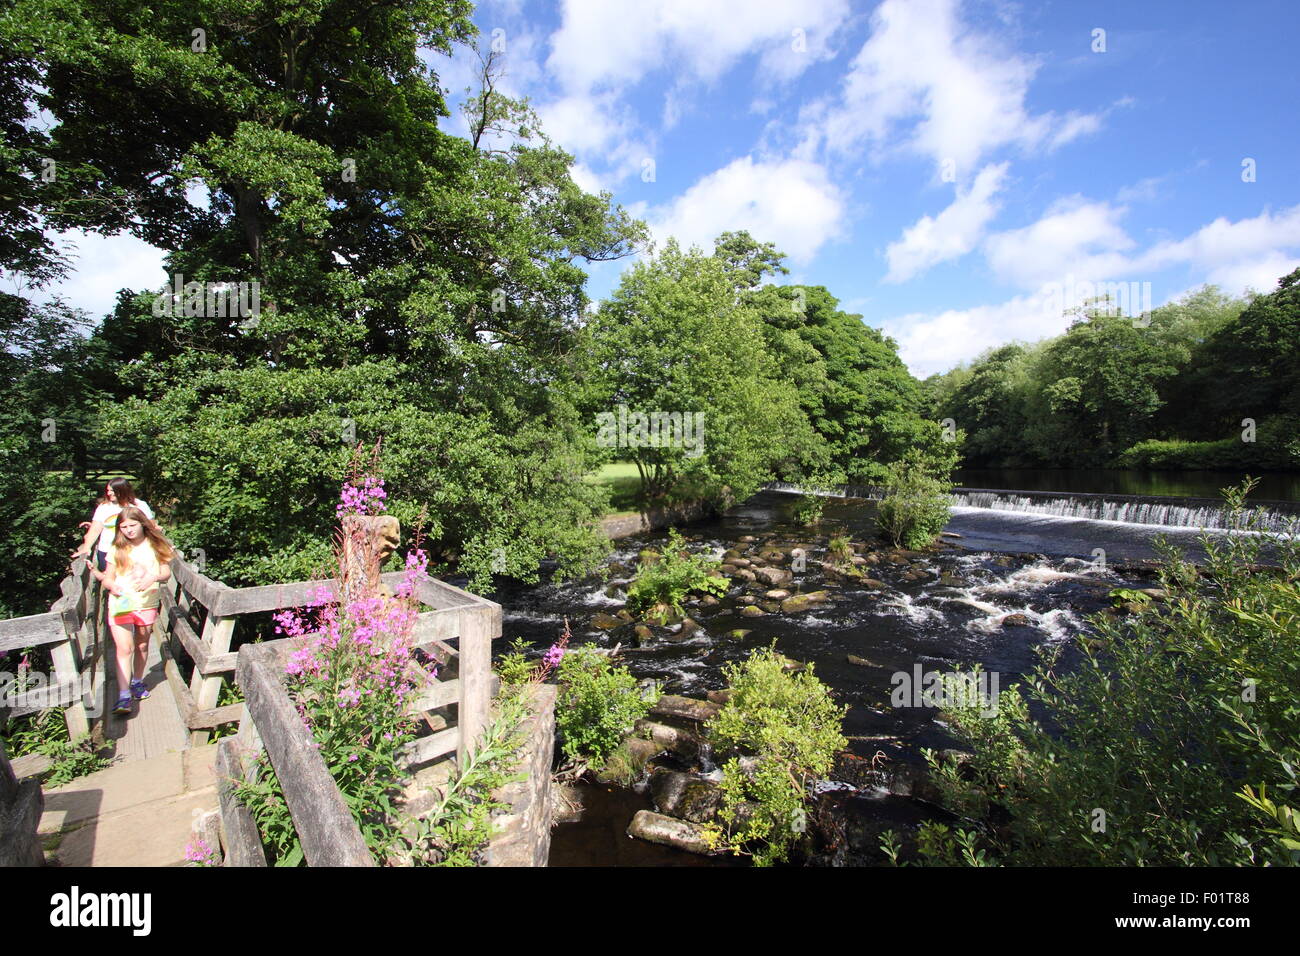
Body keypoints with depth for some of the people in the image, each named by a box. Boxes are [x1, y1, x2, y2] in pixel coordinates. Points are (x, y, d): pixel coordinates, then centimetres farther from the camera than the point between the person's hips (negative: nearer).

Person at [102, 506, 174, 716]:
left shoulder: (155, 546, 1)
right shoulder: (117, 550, 3)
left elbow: (166, 573, -2)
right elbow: (107, 578, 5)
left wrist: (153, 577, -23)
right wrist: (112, 585, -18)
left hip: (147, 603, 1)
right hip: (121, 604, -1)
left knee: (142, 646, 14)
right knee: (124, 648, -8)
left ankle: (138, 682, 33)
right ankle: (124, 696, -9)